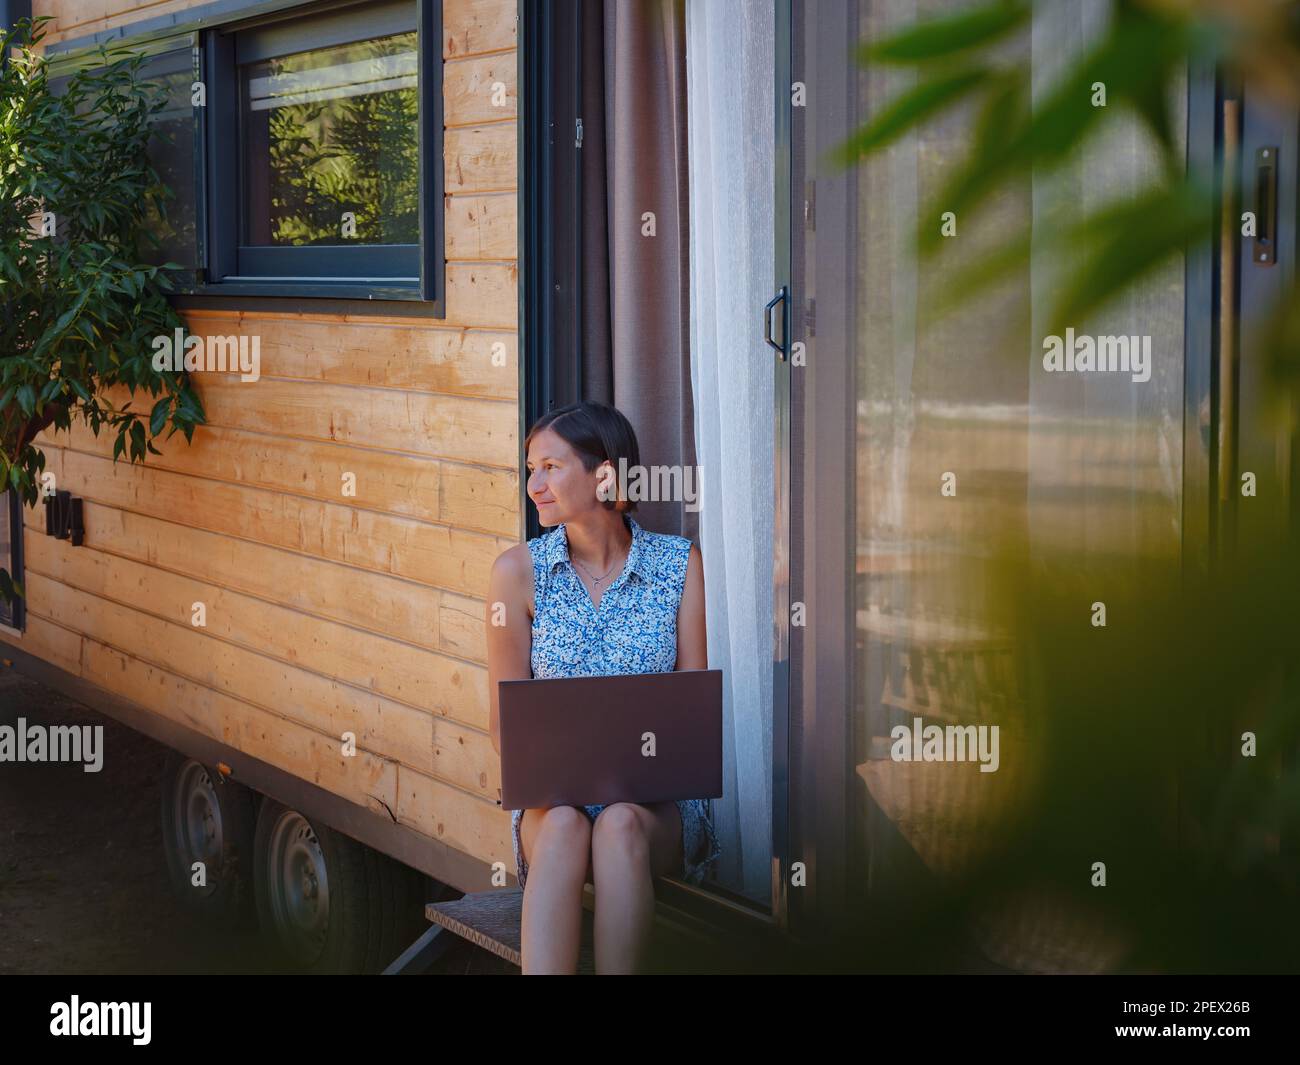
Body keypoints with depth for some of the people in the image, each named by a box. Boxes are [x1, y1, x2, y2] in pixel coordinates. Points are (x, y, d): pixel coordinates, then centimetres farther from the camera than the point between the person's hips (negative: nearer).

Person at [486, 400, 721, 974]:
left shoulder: (680, 564, 2)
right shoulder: (519, 571, 2)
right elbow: (505, 720, 4)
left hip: (656, 799, 0)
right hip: (554, 796, 0)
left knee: (621, 825, -35)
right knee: (564, 826, -34)